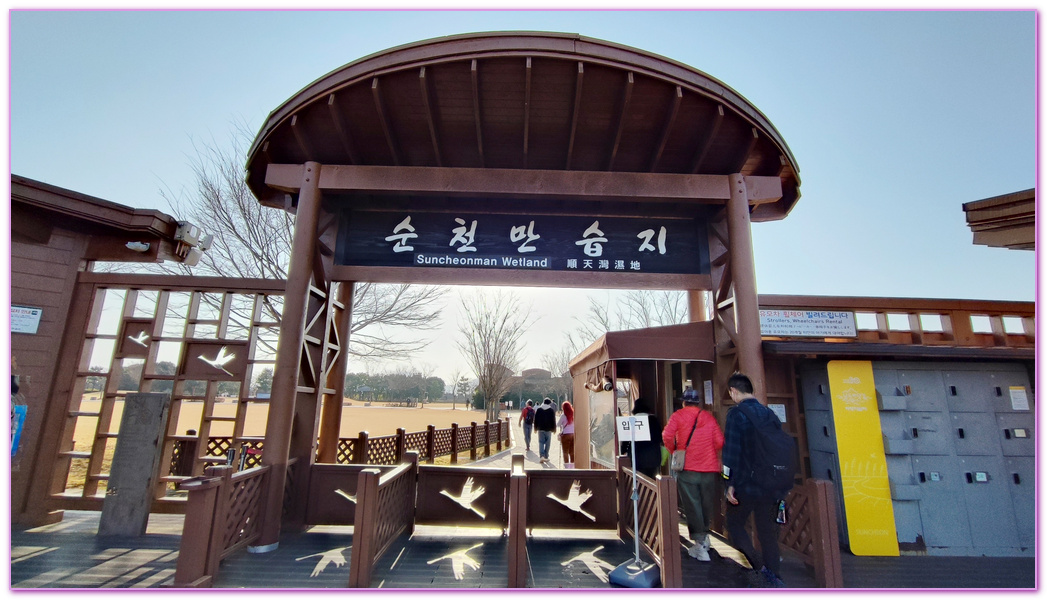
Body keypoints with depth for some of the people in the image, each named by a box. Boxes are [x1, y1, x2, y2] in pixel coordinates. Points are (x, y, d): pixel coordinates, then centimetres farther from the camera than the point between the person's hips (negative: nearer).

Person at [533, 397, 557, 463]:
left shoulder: (538, 409, 4)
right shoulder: (551, 410, -2)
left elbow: (535, 419, 6)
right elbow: (553, 420, -1)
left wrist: (535, 428, 14)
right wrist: (554, 428, 7)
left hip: (540, 428, 1)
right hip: (548, 429, -1)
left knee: (541, 442, 3)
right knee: (547, 443, 9)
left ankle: (541, 456, -14)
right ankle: (546, 457, 13)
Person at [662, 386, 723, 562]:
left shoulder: (678, 415, 0)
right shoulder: (709, 417, 9)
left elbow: (667, 436, -12)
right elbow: (720, 441, 2)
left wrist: (674, 452, 4)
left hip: (687, 468, -3)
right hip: (710, 468, 3)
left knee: (692, 506, 2)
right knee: (707, 504, 17)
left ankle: (700, 544, 1)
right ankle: (705, 536, 29)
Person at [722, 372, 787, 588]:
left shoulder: (736, 413, -13)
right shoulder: (770, 414, 6)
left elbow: (731, 451, -18)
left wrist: (729, 483, -12)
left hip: (744, 485, -6)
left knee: (735, 525, 13)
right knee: (768, 532, 15)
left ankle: (760, 567, 3)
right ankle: (774, 578, 18)